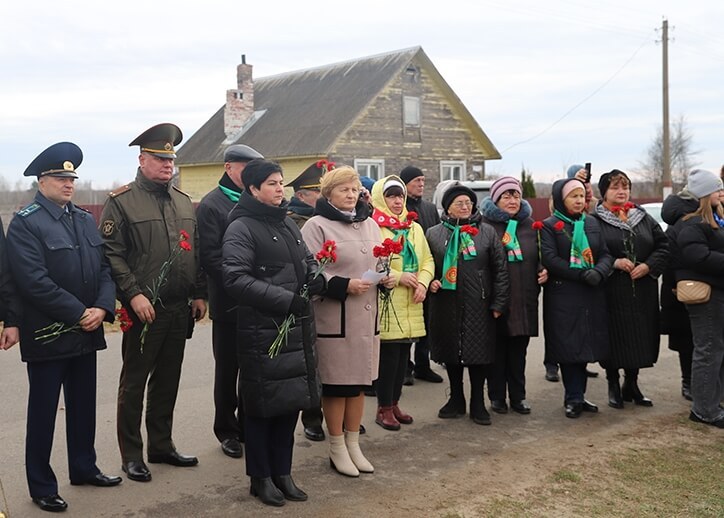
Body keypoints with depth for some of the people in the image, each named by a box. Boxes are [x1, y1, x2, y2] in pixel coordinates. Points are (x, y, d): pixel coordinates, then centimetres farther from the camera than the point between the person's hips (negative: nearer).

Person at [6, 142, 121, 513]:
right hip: (47, 336, -6)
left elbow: (104, 268, 8)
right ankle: (41, 486, 16)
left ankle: (83, 468, 32)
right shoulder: (24, 223, -9)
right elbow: (34, 281, -19)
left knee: (83, 405, 16)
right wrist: (79, 313, -18)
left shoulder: (85, 220, 12)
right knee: (43, 411, 4)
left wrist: (102, 308, -9)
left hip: (86, 332, 6)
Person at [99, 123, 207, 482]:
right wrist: (134, 294, -19)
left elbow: (197, 251, 16)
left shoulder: (183, 201, 13)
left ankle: (162, 445, 27)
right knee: (134, 382, 4)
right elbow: (111, 253, -12)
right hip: (143, 310, -6)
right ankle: (131, 455, 14)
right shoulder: (121, 201, -6)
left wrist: (199, 294, 9)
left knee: (167, 380, 14)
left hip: (179, 309, 6)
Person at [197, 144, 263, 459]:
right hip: (229, 303, -5)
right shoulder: (211, 206, -6)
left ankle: (248, 425, 25)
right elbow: (209, 256, -13)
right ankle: (227, 431, 21)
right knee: (228, 370, 8)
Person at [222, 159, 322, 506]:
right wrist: (286, 300, -23)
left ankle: (282, 472, 26)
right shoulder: (241, 228, -9)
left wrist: (319, 280, -5)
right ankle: (260, 477, 19)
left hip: (296, 328, 7)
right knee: (263, 403, 4)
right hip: (262, 331, -7)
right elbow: (236, 280, -19)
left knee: (291, 400, 12)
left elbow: (307, 266, 19)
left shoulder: (288, 224, 15)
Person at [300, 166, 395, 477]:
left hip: (367, 316, 6)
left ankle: (353, 444, 26)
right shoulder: (317, 226, -7)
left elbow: (381, 264, 23)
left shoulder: (370, 225, 15)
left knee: (359, 381, 13)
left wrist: (387, 278, 2)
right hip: (334, 317, -6)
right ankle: (337, 450, 16)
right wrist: (344, 286, -22)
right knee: (335, 383, 2)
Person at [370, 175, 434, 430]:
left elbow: (427, 260, 14)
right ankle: (384, 409, 11)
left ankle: (394, 403, 25)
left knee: (403, 356, 12)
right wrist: (398, 277, -17)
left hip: (410, 306, 6)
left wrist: (422, 282, -4)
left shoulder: (415, 228, 13)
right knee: (389, 356, -2)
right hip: (386, 303, -6)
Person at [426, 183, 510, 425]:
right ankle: (456, 399, 25)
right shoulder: (433, 233, 7)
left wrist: (498, 303, -2)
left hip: (478, 306, -1)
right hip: (446, 305, 1)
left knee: (479, 353, 2)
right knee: (451, 352, 10)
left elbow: (500, 269, 4)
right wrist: (430, 282, -7)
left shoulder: (487, 232, 5)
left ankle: (478, 403, 15)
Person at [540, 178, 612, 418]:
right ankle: (574, 398, 6)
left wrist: (598, 272, -13)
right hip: (562, 296, -5)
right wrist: (582, 274, -18)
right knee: (569, 347, -4)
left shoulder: (592, 223, 14)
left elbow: (606, 254, 9)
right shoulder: (549, 226, -2)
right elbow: (550, 259, -13)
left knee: (586, 345, 7)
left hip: (591, 296, 5)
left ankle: (577, 396, 18)